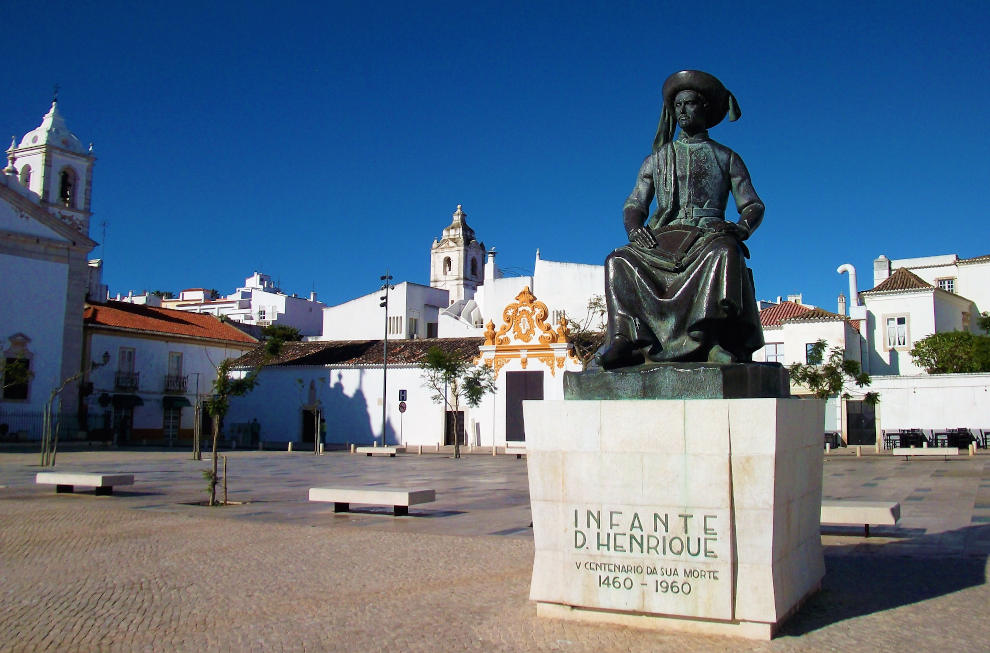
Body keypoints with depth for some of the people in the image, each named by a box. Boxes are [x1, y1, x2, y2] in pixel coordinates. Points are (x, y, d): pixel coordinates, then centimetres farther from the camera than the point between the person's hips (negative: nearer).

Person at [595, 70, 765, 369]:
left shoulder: (726, 158, 18)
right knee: (620, 261, -29)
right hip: (663, 239, 2)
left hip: (709, 235, -2)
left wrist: (741, 227, -11)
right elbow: (634, 205, 17)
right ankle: (626, 339, -42)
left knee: (725, 253, -40)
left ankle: (717, 342, -51)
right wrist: (634, 227, -8)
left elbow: (754, 206, 13)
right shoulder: (657, 160, 23)